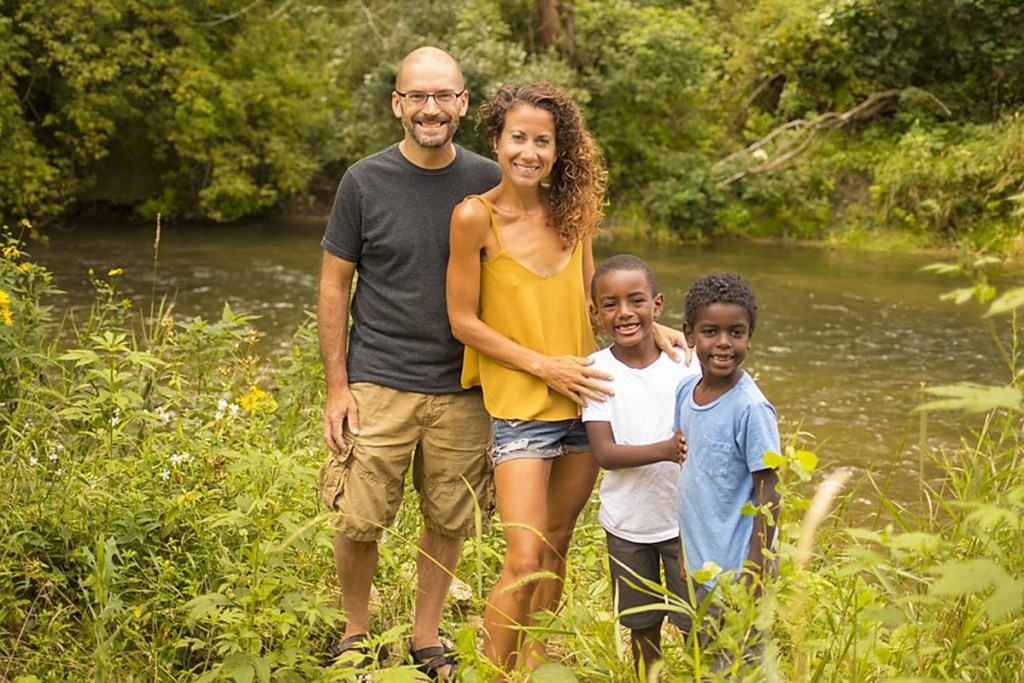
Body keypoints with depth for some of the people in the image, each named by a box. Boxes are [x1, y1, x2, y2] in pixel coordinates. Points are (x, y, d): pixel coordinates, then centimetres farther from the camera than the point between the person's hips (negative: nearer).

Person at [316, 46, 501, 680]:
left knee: (450, 522, 9)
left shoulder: (488, 183, 1)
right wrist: (337, 386, -3)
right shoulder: (365, 181, -3)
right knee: (359, 522, 0)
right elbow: (334, 285, 2)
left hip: (463, 389, 2)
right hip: (378, 383, -1)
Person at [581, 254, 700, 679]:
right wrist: (666, 449, -32)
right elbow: (604, 452, -17)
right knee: (642, 626, 16)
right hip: (626, 522, 1)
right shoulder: (597, 371, -9)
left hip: (685, 518, 0)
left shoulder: (685, 364, -7)